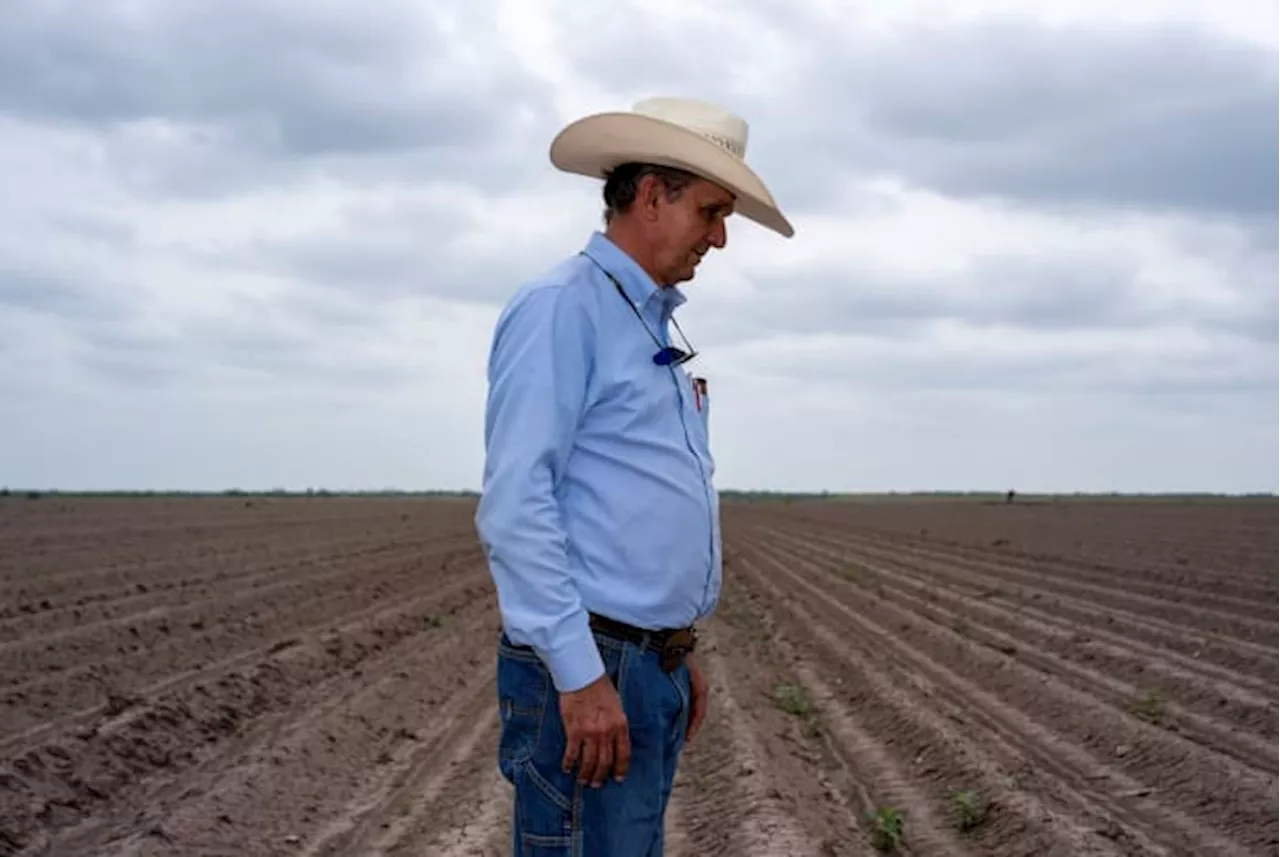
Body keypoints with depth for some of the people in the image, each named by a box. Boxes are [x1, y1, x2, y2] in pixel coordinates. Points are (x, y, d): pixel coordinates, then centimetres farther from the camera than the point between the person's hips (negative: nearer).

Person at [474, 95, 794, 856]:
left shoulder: (656, 327, 17)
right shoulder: (561, 308, -12)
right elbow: (515, 505, -19)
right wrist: (580, 674, -23)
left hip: (654, 664, 9)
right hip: (586, 669, -9)